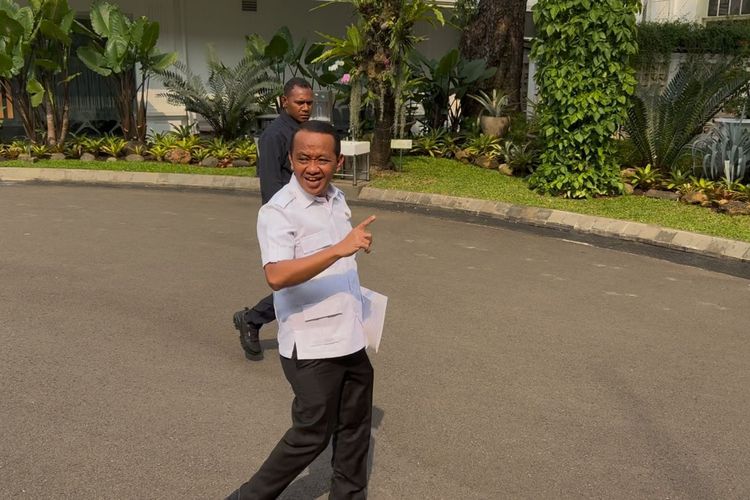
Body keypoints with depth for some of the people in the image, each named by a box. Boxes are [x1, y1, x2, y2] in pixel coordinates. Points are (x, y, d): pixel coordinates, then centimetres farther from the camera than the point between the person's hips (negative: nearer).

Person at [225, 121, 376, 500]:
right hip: (311, 345, -8)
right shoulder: (278, 211, -20)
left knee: (355, 425, 20)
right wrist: (340, 249, -41)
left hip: (350, 337, 8)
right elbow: (276, 276, -36)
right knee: (312, 434, 5)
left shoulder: (337, 198, 6)